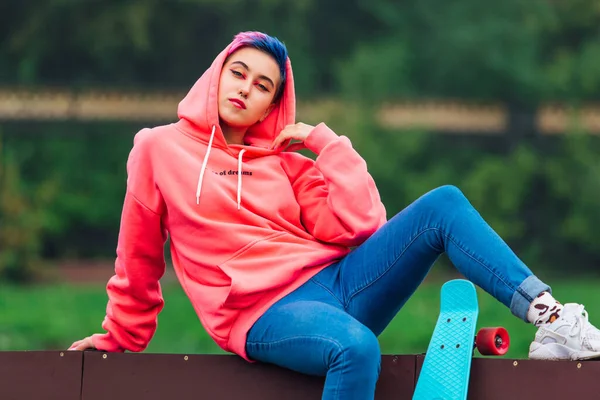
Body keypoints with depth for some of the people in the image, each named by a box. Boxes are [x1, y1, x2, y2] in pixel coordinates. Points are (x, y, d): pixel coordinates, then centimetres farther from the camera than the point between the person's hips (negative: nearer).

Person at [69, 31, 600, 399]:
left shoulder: (286, 163, 16)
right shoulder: (158, 149, 7)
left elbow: (358, 226, 5)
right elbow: (138, 259, 16)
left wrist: (326, 143, 5)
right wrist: (123, 336, 23)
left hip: (335, 279, 5)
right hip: (266, 313, -5)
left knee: (444, 204, -14)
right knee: (356, 347, -40)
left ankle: (551, 319, -23)